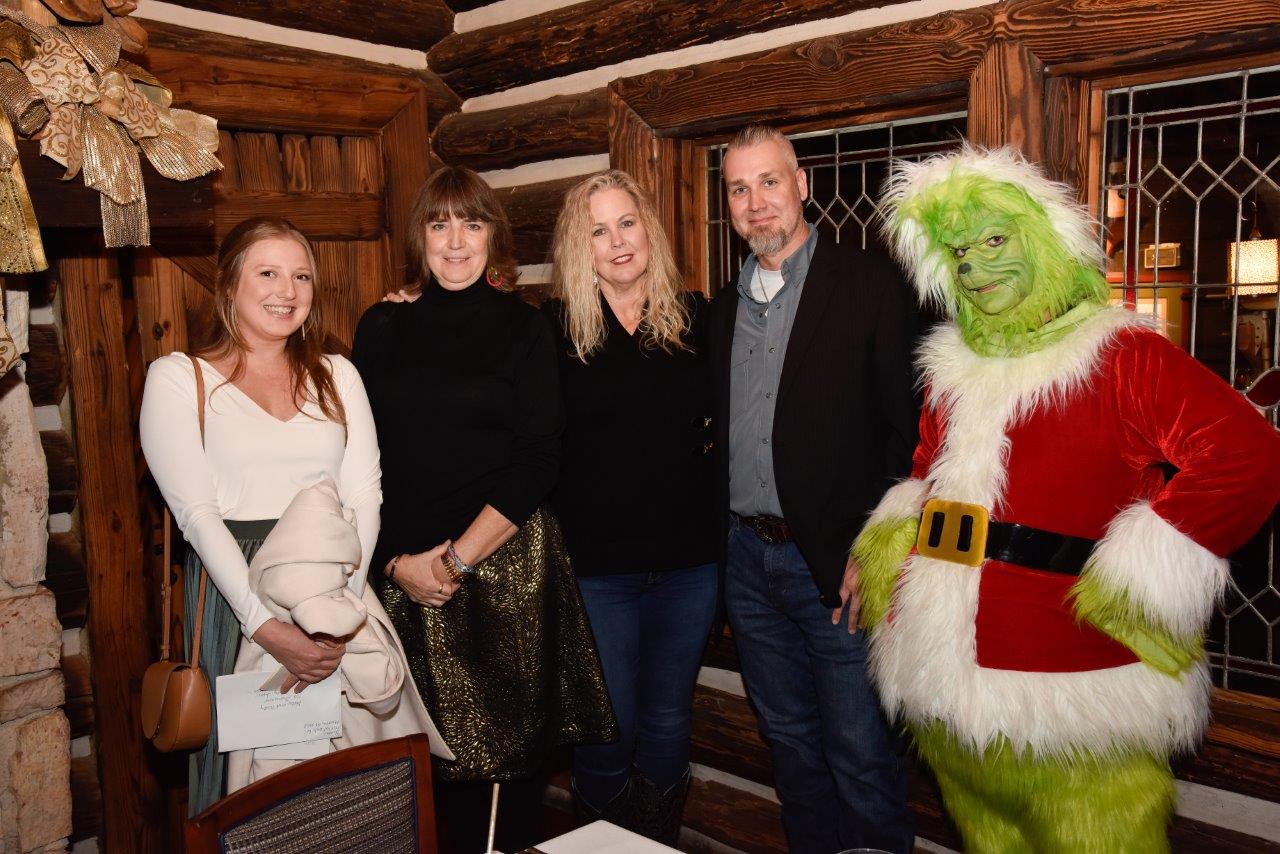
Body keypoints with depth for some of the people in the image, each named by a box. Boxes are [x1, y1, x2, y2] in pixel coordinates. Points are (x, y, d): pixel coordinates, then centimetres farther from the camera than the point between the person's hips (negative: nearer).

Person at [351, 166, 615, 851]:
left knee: (509, 742, 4)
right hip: (402, 569, 2)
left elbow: (537, 459, -4)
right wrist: (398, 559, -4)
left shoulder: (522, 327, 3)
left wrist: (459, 557, -9)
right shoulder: (382, 327, 8)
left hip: (506, 558, -1)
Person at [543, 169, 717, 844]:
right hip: (594, 561, -3)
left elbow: (722, 417, 15)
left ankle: (660, 842, 37)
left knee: (667, 724, 16)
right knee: (609, 728, 8)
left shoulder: (694, 317, 6)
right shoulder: (553, 326, -3)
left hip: (687, 559, 3)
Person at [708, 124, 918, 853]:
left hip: (838, 563, -5)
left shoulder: (872, 284, -6)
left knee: (862, 758, 6)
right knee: (791, 744, 19)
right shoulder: (726, 305, 12)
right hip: (748, 557, 6)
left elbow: (913, 428, -10)